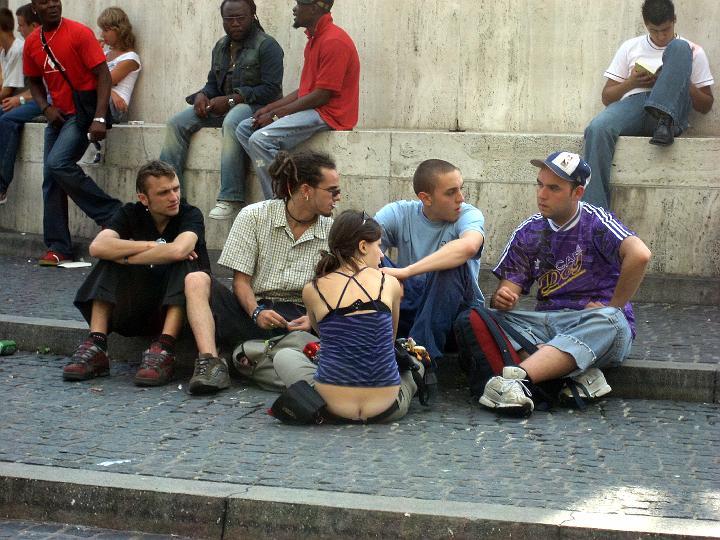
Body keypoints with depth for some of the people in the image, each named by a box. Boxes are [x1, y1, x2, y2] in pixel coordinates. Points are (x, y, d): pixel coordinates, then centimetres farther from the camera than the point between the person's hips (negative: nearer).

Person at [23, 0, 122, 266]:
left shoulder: (79, 33, -12)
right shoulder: (32, 43, 6)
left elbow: (103, 75, -14)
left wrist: (99, 119, -22)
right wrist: (46, 108, -2)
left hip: (84, 113, -7)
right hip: (57, 115, 7)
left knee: (58, 163, -24)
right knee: (50, 180, 2)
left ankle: (112, 214, -12)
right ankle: (58, 247, 7)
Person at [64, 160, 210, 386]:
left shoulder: (190, 215, -10)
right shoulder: (131, 214, 0)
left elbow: (177, 251, -33)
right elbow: (97, 247, -20)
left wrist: (127, 257, -21)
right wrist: (151, 246, -22)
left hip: (180, 308, -3)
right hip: (140, 308, 3)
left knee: (184, 264, -30)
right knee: (110, 263, -17)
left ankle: (164, 351, -40)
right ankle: (96, 347, -28)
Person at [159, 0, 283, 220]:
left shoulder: (267, 46, -6)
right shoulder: (221, 47, 17)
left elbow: (271, 90, -15)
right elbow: (213, 83, 24)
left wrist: (231, 100, -21)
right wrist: (203, 95, -2)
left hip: (254, 106, -7)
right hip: (222, 106, 7)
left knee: (231, 122, -40)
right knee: (177, 123, -12)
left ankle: (230, 199, -41)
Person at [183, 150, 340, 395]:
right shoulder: (253, 217, 3)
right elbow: (241, 280, 0)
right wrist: (256, 312, -18)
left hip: (300, 318, 0)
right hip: (253, 312, 0)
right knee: (196, 280, -22)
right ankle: (210, 361, -37)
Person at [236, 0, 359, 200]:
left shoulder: (334, 41, -16)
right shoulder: (315, 38, 17)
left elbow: (322, 95, -19)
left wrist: (275, 114, -15)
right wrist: (270, 108, 6)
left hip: (329, 114, -11)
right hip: (310, 109, 11)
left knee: (261, 139, -25)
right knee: (244, 129, 4)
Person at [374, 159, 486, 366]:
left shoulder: (469, 215, -11)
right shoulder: (399, 213, -2)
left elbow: (469, 246, -36)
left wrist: (407, 272, -42)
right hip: (411, 306, 2)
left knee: (452, 266, -31)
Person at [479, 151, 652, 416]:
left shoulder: (596, 222, -5)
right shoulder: (528, 232, 10)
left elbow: (639, 255, -23)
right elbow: (509, 288, 8)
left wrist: (612, 306, -17)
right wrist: (502, 299, -16)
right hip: (548, 322, 4)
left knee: (609, 321, -39)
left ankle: (519, 376, -56)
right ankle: (577, 374, -36)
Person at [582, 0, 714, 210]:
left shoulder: (692, 51, 19)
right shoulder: (630, 47, 22)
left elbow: (706, 106, 16)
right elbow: (607, 97, 19)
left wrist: (684, 82, -4)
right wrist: (631, 82, -1)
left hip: (672, 114, -1)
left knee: (679, 48, -18)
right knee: (597, 129, -34)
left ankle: (663, 121, -37)